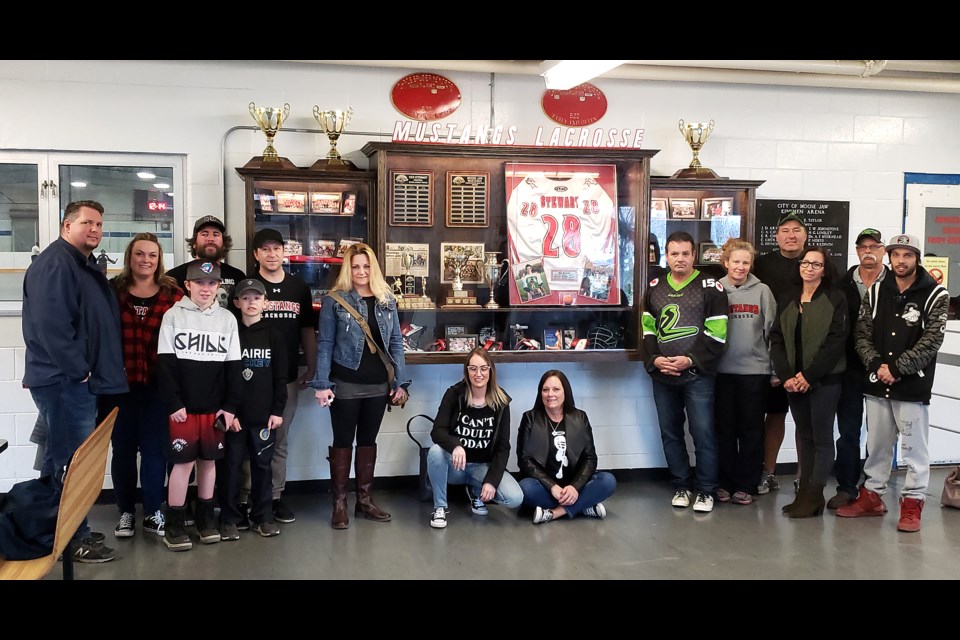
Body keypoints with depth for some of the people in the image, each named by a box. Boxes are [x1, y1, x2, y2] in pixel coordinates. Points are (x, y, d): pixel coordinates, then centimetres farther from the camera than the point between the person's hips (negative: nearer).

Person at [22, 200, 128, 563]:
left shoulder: (85, 265, 18)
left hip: (74, 381, 10)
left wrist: (85, 372, 14)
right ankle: (74, 540, 5)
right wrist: (78, 370, -19)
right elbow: (50, 324, -26)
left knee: (62, 460, 17)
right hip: (63, 381, -10)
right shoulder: (55, 264, -15)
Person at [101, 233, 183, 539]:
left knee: (155, 448, 5)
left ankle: (153, 513, 17)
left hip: (158, 385, 0)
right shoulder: (112, 290, 3)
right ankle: (126, 512, 21)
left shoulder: (173, 294, 2)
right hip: (119, 384, 1)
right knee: (123, 449, 9)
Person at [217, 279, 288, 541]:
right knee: (230, 466, 4)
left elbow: (281, 376, 3)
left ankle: (263, 516, 18)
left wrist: (278, 410, -3)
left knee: (262, 465, 8)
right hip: (233, 414, 0)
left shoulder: (275, 335, 4)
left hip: (264, 415, 1)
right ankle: (229, 518, 14)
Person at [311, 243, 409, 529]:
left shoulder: (386, 300, 7)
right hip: (345, 384, -4)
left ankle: (365, 500, 22)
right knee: (343, 441, 4)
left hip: (378, 385, 4)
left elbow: (396, 342, 9)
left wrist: (400, 382, 4)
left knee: (368, 440, 12)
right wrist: (322, 384, -12)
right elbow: (324, 344, -5)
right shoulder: (334, 300, -4)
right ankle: (339, 503, 12)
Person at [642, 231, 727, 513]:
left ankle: (706, 490, 10)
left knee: (703, 432, -3)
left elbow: (716, 333, -8)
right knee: (670, 433, 10)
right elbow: (647, 329, 12)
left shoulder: (710, 287, -3)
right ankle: (681, 486, 23)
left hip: (698, 375, -4)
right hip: (662, 376, 5)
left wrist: (691, 360, -16)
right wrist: (655, 359, -4)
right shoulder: (654, 288, 12)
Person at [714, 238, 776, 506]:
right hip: (722, 370, 1)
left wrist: (776, 369, 0)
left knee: (751, 429, 5)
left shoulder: (762, 291, 2)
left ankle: (747, 484, 14)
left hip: (754, 370, -1)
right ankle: (725, 482, 18)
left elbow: (772, 330, 2)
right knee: (724, 428, 7)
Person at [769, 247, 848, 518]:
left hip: (824, 380, -5)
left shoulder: (835, 299, -3)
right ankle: (804, 493, 15)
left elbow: (835, 341, -11)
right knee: (804, 436, 10)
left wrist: (809, 376, -15)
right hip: (793, 381, 5)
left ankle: (814, 496, 3)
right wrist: (787, 376, -8)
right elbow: (777, 340, 5)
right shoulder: (787, 301, 11)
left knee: (821, 438, -1)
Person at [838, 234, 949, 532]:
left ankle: (912, 504, 13)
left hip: (913, 387, -4)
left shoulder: (935, 295, -5)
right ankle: (872, 496, 27)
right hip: (877, 384, 4)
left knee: (914, 448, 3)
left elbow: (931, 342, -12)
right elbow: (862, 334, 5)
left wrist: (896, 368, -17)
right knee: (876, 445, 15)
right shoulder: (876, 292, 7)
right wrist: (877, 365, -11)